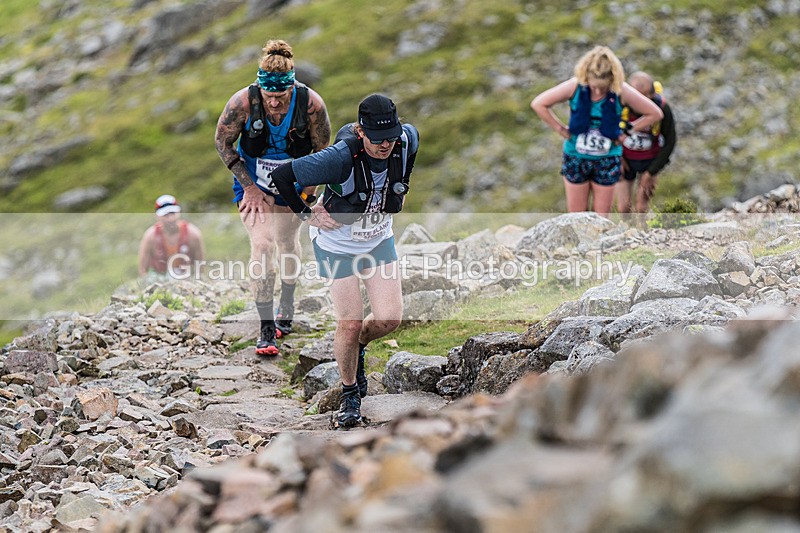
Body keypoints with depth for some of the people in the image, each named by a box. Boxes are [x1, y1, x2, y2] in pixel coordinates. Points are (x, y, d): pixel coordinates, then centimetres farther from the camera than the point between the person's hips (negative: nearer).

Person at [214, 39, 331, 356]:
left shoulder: (311, 104, -26)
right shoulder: (243, 101, -29)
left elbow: (323, 151, -10)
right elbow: (222, 142, -12)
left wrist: (307, 191, -9)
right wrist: (249, 186, -14)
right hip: (252, 181, -1)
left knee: (287, 243, 17)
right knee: (261, 244, -14)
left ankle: (286, 306, 43)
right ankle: (266, 328, -9)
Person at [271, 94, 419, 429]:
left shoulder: (406, 140, -19)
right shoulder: (341, 157, -34)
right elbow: (282, 176, -26)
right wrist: (306, 214, -15)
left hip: (379, 239, 4)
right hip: (337, 242, -4)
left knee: (390, 318, -6)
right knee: (350, 324, -5)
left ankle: (357, 346, 29)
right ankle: (350, 392, 20)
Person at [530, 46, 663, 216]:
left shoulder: (621, 91, -18)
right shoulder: (575, 87, -17)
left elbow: (655, 113, -8)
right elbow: (538, 104, -10)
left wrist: (626, 132, -8)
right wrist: (560, 129, -9)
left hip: (607, 161, 0)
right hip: (575, 158, 0)